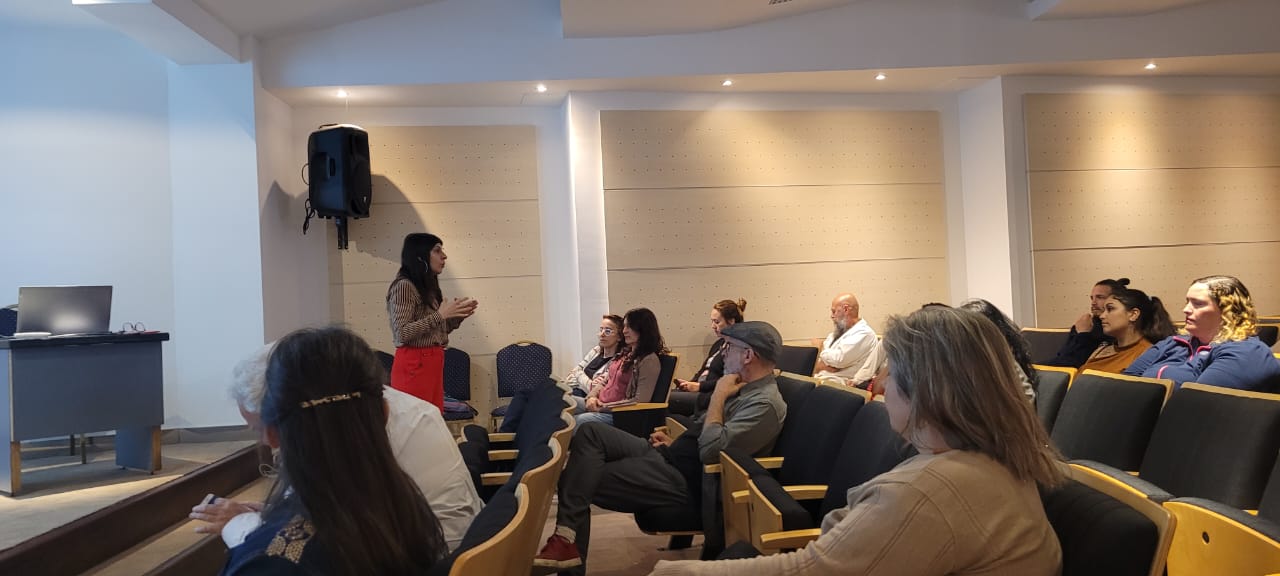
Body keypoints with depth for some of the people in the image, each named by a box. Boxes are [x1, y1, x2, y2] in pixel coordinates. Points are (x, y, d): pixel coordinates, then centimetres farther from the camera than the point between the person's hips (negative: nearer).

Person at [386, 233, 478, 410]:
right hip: (414, 365, -8)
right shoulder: (404, 286, -11)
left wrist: (457, 316, 5)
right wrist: (440, 315, -18)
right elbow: (402, 334, -18)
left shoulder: (429, 286, 15)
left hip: (433, 362, 8)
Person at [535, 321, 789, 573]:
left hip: (686, 480, -10)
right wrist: (675, 444, 11)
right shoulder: (743, 386, 13)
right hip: (666, 456, 10)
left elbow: (711, 450, -26)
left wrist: (718, 396, -16)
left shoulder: (765, 403, -17)